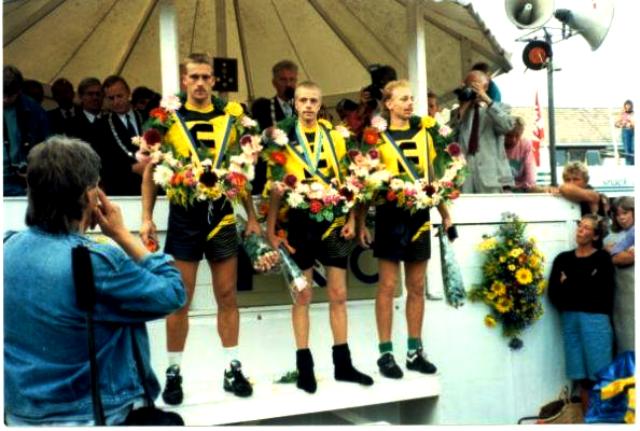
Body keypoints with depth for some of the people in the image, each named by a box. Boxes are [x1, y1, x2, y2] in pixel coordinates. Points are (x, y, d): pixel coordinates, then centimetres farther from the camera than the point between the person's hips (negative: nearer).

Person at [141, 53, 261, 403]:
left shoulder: (229, 119, 6)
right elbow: (151, 171, 3)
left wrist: (252, 217, 8)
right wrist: (147, 217, -4)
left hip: (222, 218, 2)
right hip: (183, 219, -2)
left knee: (227, 298, 8)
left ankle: (233, 369, 18)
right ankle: (174, 373, 16)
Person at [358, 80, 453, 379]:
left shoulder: (423, 135, 13)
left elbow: (431, 178, 17)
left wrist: (445, 214, 14)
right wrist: (361, 223, -8)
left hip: (419, 216, 5)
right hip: (390, 216, -5)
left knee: (417, 287, 8)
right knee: (387, 285, -1)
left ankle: (415, 351, 16)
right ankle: (386, 354, 5)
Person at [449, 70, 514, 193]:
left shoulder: (499, 108, 14)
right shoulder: (458, 112, 20)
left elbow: (508, 126, -8)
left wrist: (488, 101, -9)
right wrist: (462, 110, 0)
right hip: (463, 175, 2)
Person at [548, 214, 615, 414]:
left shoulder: (602, 258, 2)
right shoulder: (563, 259, 12)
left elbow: (603, 293, -8)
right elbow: (554, 293, 4)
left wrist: (568, 285, -3)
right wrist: (582, 286, -10)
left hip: (595, 318, -4)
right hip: (570, 319, 4)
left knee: (599, 373, -3)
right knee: (581, 374, 6)